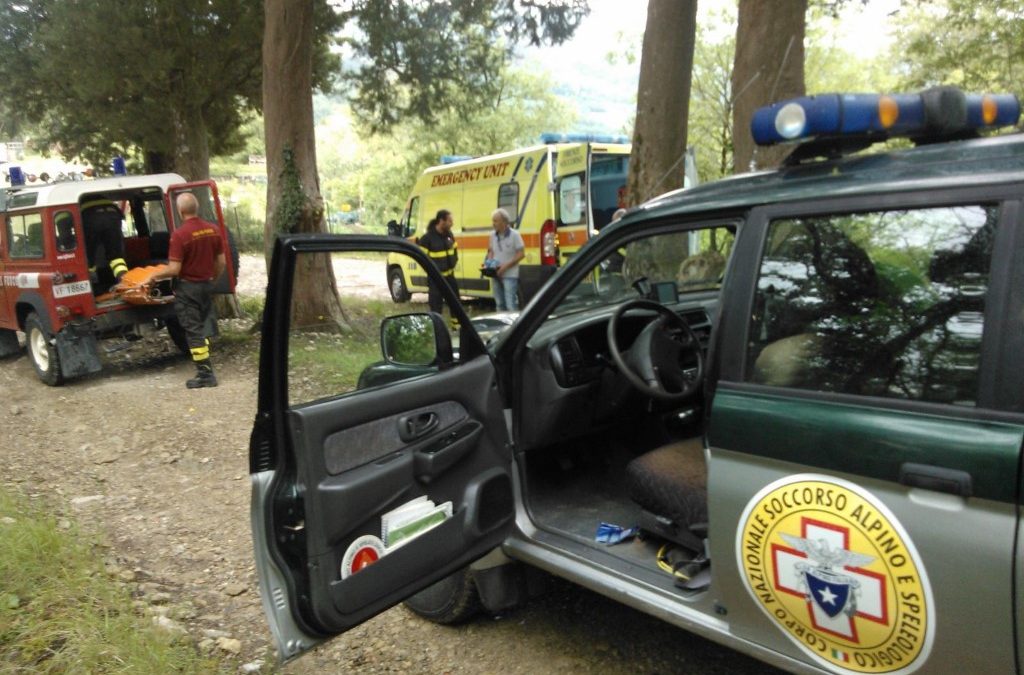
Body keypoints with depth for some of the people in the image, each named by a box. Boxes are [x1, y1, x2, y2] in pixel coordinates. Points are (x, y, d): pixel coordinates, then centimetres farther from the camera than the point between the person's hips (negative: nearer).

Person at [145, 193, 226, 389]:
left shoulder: (180, 234, -19)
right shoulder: (213, 230, 0)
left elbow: (174, 269, -18)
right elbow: (221, 263, 5)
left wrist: (154, 275, -1)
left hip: (188, 287, -6)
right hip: (207, 285, 6)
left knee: (193, 331, 1)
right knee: (200, 327, 19)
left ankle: (205, 374, 1)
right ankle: (206, 370, 22)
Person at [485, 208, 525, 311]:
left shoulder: (514, 235, -10)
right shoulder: (493, 235, 6)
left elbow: (521, 254, -11)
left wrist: (506, 265, -19)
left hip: (510, 275, -6)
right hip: (496, 275, 6)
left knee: (511, 305, -11)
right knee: (499, 304, 13)